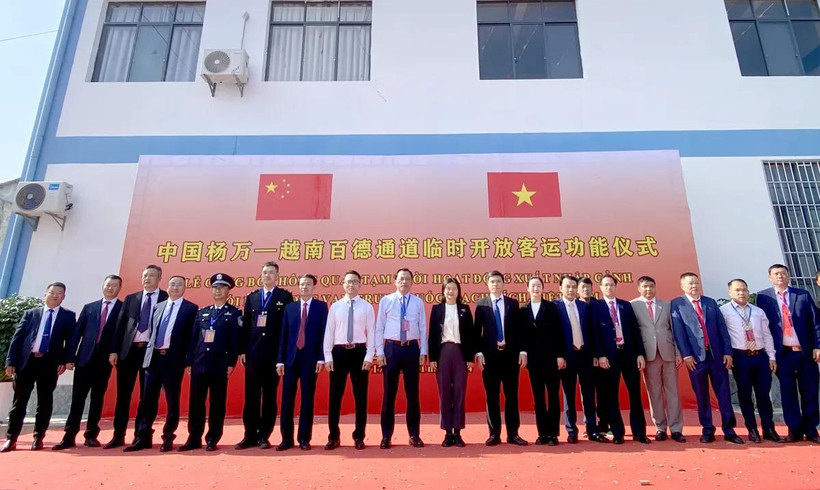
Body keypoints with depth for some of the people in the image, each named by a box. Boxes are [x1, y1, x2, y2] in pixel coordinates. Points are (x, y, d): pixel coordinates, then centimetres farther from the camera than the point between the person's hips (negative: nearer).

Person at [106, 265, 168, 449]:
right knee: (123, 394, 7)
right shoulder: (130, 299, 13)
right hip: (128, 349, 4)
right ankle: (118, 436, 17)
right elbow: (120, 325, 9)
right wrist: (114, 350, 2)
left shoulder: (167, 299, 1)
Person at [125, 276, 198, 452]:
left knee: (172, 400, 4)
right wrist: (150, 352, 9)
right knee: (147, 399, 7)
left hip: (173, 359, -5)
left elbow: (192, 336, -4)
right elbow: (152, 331, 18)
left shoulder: (191, 308, -2)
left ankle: (168, 439, 14)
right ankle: (143, 438, 15)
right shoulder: (158, 306, 15)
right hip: (153, 357, 5)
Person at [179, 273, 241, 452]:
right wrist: (189, 362, 6)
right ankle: (194, 439, 18)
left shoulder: (234, 313, 2)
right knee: (195, 402, 7)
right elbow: (193, 339, 12)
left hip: (220, 364, -4)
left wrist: (231, 363, -12)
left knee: (217, 403, 3)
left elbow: (235, 340, -5)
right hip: (199, 363, 4)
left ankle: (212, 440, 12)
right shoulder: (201, 313, 16)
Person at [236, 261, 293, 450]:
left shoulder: (285, 297, 2)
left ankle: (264, 436, 14)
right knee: (251, 396, 6)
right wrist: (242, 350, 2)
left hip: (274, 354, -3)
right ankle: (250, 436, 16)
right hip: (253, 353, 3)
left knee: (269, 396, 5)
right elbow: (245, 325, 9)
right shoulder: (251, 297, 13)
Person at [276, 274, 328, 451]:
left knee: (307, 399, 3)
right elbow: (284, 335, 8)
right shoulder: (290, 307, 12)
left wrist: (321, 358, -9)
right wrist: (280, 359, 2)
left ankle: (304, 438, 13)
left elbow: (324, 333, -2)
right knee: (287, 399, 4)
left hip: (310, 358, -2)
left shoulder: (321, 306, 4)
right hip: (291, 357, 3)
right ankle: (287, 438, 14)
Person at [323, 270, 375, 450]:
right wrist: (328, 356, -2)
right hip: (339, 352, 1)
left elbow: (371, 332, -1)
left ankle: (359, 437, 21)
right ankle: (333, 437, 20)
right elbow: (329, 332, 4)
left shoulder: (367, 307, 2)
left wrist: (369, 356, -8)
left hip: (359, 352, -1)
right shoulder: (335, 306, 6)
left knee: (360, 396, 8)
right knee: (335, 396, 7)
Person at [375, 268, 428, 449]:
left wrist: (423, 352, 0)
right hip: (391, 348, -1)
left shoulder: (418, 302, 5)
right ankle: (386, 435, 18)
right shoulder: (386, 301, 1)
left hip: (412, 348, 1)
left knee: (412, 392, 9)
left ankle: (414, 434, 22)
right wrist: (379, 351, -4)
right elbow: (379, 328, 1)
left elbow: (423, 328, 5)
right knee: (389, 392, 6)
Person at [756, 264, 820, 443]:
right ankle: (794, 430, 14)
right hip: (783, 353, -1)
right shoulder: (763, 297, 1)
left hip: (805, 352, 1)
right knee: (788, 392, 5)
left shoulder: (803, 294, 5)